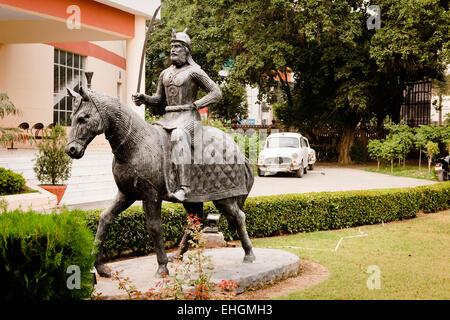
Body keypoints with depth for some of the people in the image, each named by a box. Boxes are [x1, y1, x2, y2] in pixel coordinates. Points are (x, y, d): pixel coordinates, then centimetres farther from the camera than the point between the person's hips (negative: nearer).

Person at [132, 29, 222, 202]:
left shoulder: (194, 71, -1)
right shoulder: (165, 73, 19)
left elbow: (216, 93, -2)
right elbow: (158, 99, 23)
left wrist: (196, 104, -11)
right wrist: (143, 99, 3)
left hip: (188, 118, -7)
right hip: (168, 118, 8)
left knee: (178, 136, -37)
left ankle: (184, 186, -44)